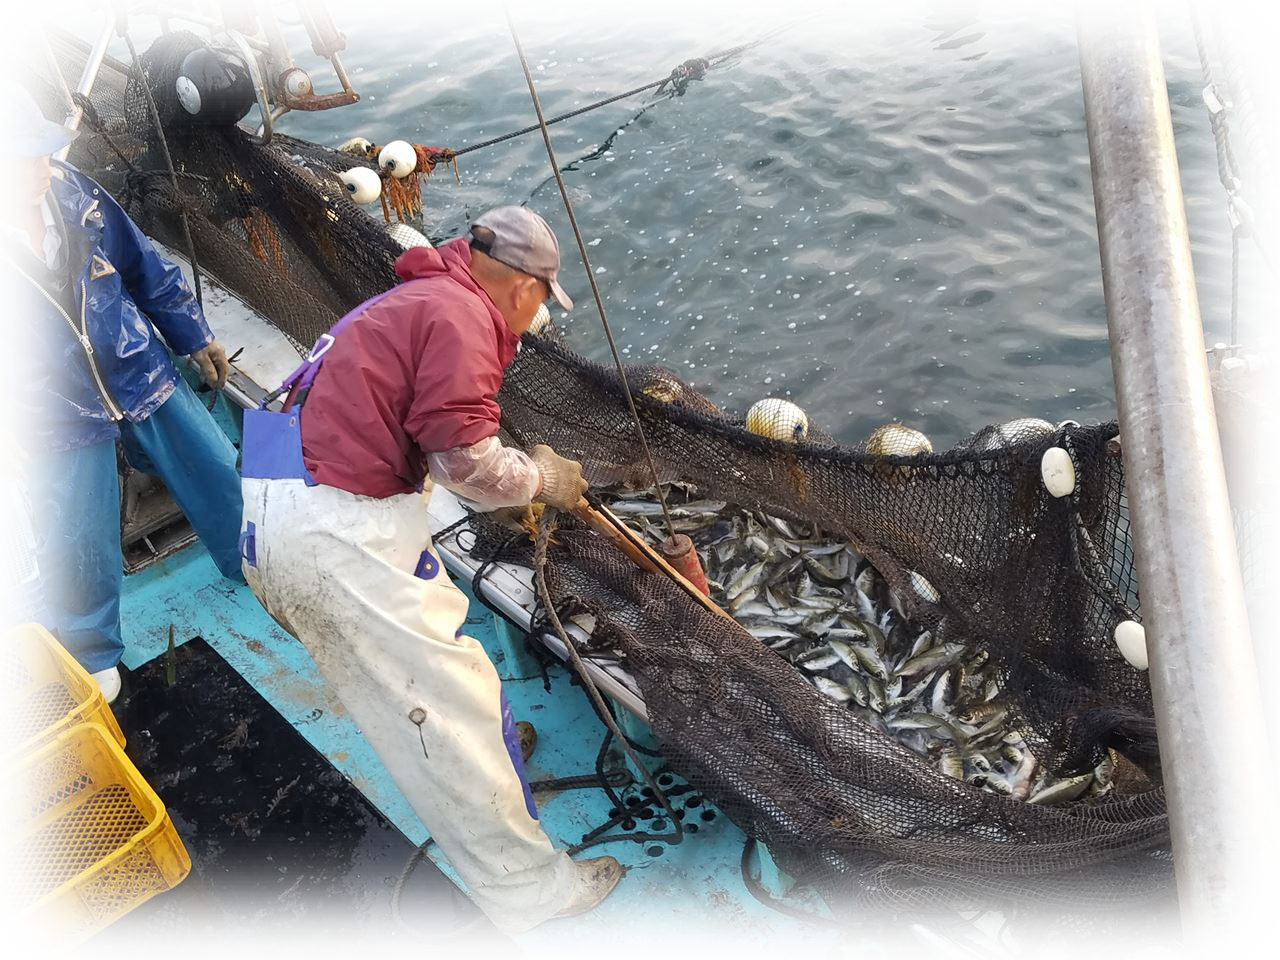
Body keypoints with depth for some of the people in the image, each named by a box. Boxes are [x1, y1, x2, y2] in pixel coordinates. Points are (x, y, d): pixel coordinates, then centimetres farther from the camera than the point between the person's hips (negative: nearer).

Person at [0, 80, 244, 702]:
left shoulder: (74, 195, -7)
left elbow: (147, 269, 6)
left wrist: (193, 335, 12)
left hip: (144, 378, 4)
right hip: (55, 419, -3)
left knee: (220, 475, 12)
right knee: (76, 542, 1)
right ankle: (93, 654, 28)